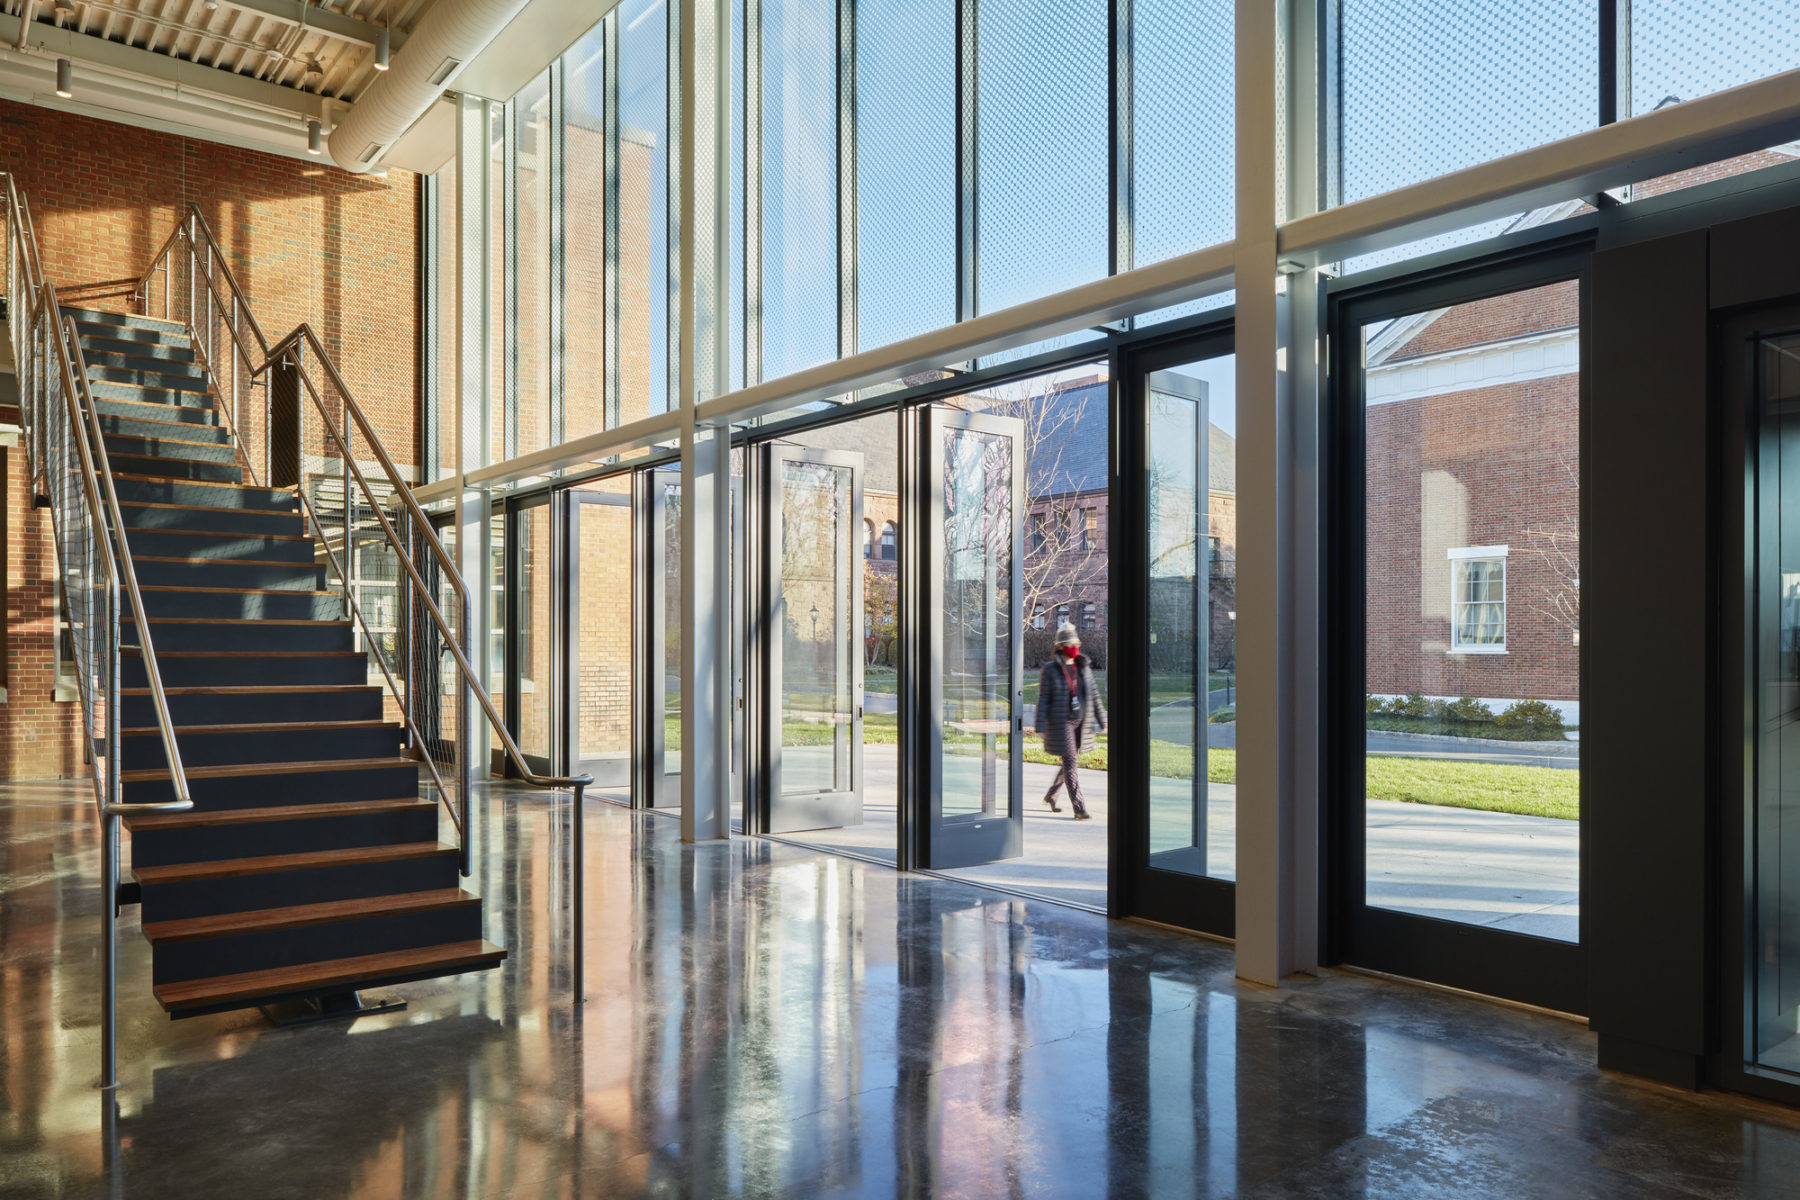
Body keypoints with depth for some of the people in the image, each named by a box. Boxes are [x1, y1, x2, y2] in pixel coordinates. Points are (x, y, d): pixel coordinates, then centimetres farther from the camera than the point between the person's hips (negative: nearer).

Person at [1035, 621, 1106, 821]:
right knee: (1070, 764, -7)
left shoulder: (1084, 666, 7)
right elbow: (1043, 699, -6)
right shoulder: (1050, 669, -7)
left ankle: (1051, 795, 35)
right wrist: (1040, 727, -10)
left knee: (1070, 761, 15)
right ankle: (1079, 808, -5)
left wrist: (1102, 721, 9)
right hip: (1061, 722, -5)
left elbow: (1094, 695, 11)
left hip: (1080, 722, 6)